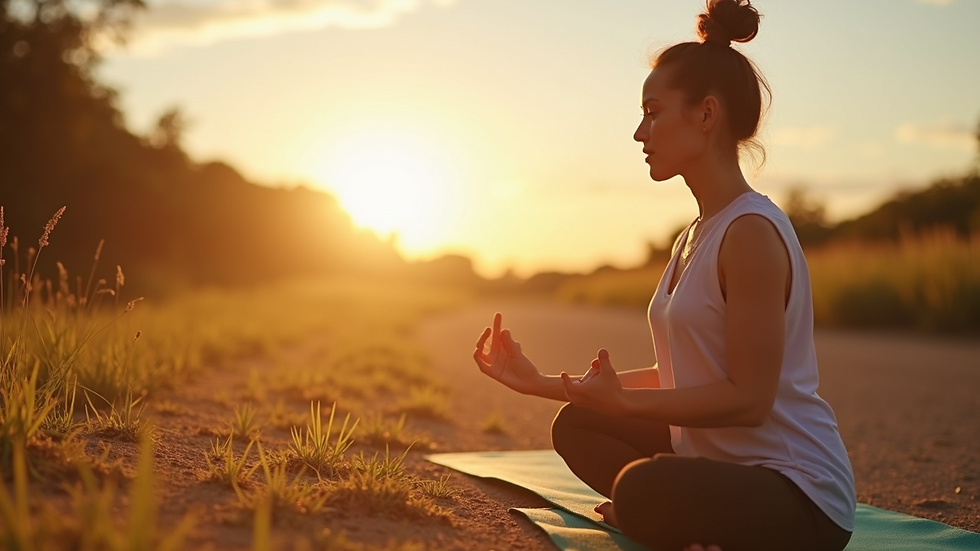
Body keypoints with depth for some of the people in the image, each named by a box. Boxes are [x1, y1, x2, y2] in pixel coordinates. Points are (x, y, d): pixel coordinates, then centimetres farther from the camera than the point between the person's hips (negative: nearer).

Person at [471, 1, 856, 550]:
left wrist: (624, 401, -24)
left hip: (797, 495, -10)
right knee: (577, 426, 14)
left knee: (642, 488, -37)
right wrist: (543, 382, 9)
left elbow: (748, 398, -20)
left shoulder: (751, 232, -19)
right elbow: (675, 377, 10)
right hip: (718, 459, 10)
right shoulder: (694, 238, 11)